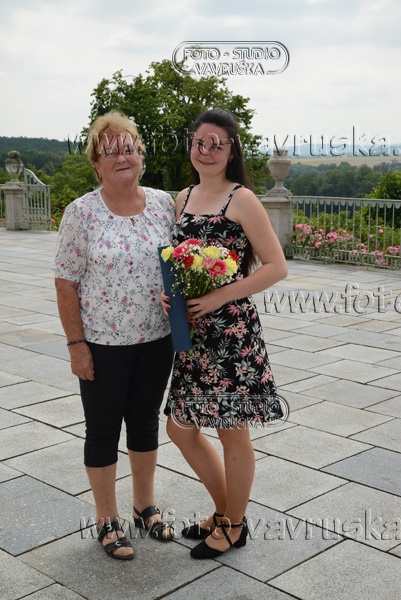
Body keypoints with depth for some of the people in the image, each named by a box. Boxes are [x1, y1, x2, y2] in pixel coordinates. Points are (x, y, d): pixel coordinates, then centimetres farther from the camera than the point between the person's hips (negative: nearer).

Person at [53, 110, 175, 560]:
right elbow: (66, 283, -8)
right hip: (103, 344, -3)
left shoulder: (164, 204, 0)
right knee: (103, 429, 9)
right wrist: (76, 345, -11)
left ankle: (145, 505, 36)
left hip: (156, 339, 4)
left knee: (145, 421, 17)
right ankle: (107, 520, 27)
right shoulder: (81, 212, -10)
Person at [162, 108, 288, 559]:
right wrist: (167, 291, -2)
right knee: (181, 427, 14)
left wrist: (219, 297, -20)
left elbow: (276, 266, -12)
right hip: (191, 332, 7)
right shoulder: (182, 198, 11)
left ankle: (234, 526, 27)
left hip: (231, 330, -7)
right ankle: (224, 509, 35)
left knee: (233, 432, 6)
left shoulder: (242, 199, -9)